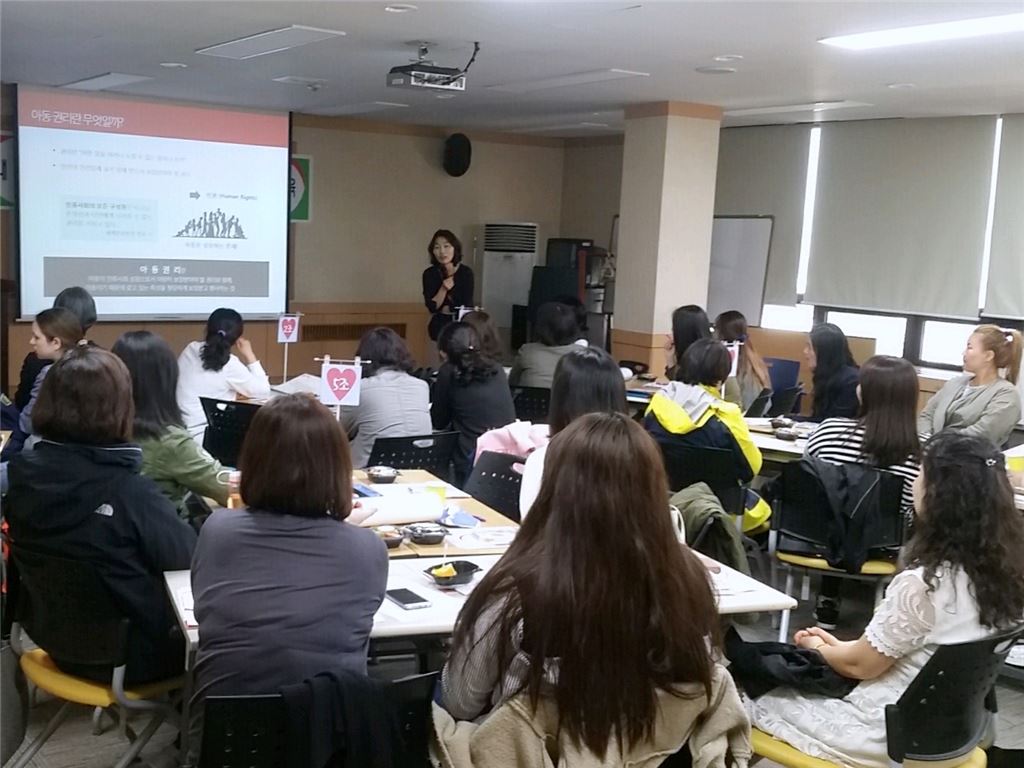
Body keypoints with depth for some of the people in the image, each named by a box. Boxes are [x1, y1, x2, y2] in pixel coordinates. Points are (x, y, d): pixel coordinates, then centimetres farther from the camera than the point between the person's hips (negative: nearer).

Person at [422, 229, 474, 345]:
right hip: (440, 326, 1)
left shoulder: (466, 272, -11)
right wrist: (443, 289, -25)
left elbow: (467, 306, -12)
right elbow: (432, 307, -11)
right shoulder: (429, 274, -7)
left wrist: (442, 310, -2)